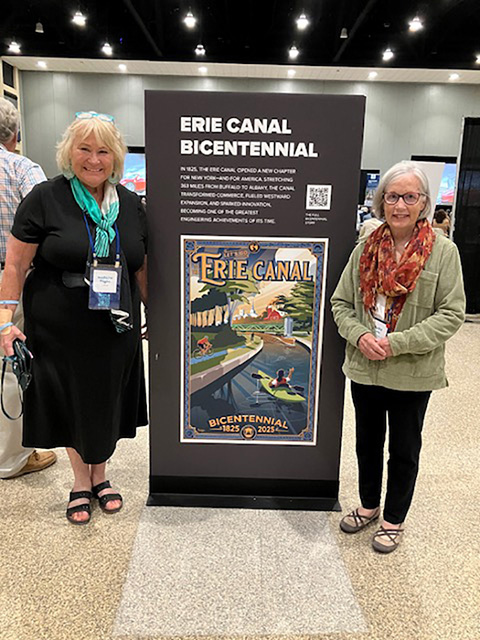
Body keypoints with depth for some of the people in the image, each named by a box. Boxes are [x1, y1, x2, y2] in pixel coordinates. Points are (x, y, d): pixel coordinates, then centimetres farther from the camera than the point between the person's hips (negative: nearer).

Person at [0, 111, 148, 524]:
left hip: (116, 328, 3)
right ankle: (81, 481, 34)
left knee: (107, 401, 14)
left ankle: (100, 475, 37)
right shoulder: (45, 199, -6)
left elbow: (141, 268, 12)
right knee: (70, 401, 11)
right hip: (60, 329, -2)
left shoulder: (131, 204, 5)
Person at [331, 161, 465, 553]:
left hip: (412, 374, -3)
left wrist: (398, 343, -21)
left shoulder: (443, 252, -10)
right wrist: (359, 336, -15)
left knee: (404, 450, 14)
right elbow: (341, 303, 4)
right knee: (367, 442, 21)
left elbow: (452, 314, -12)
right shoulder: (366, 249, 0)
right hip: (364, 369, 4)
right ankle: (369, 506, 44)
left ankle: (394, 520, 37)